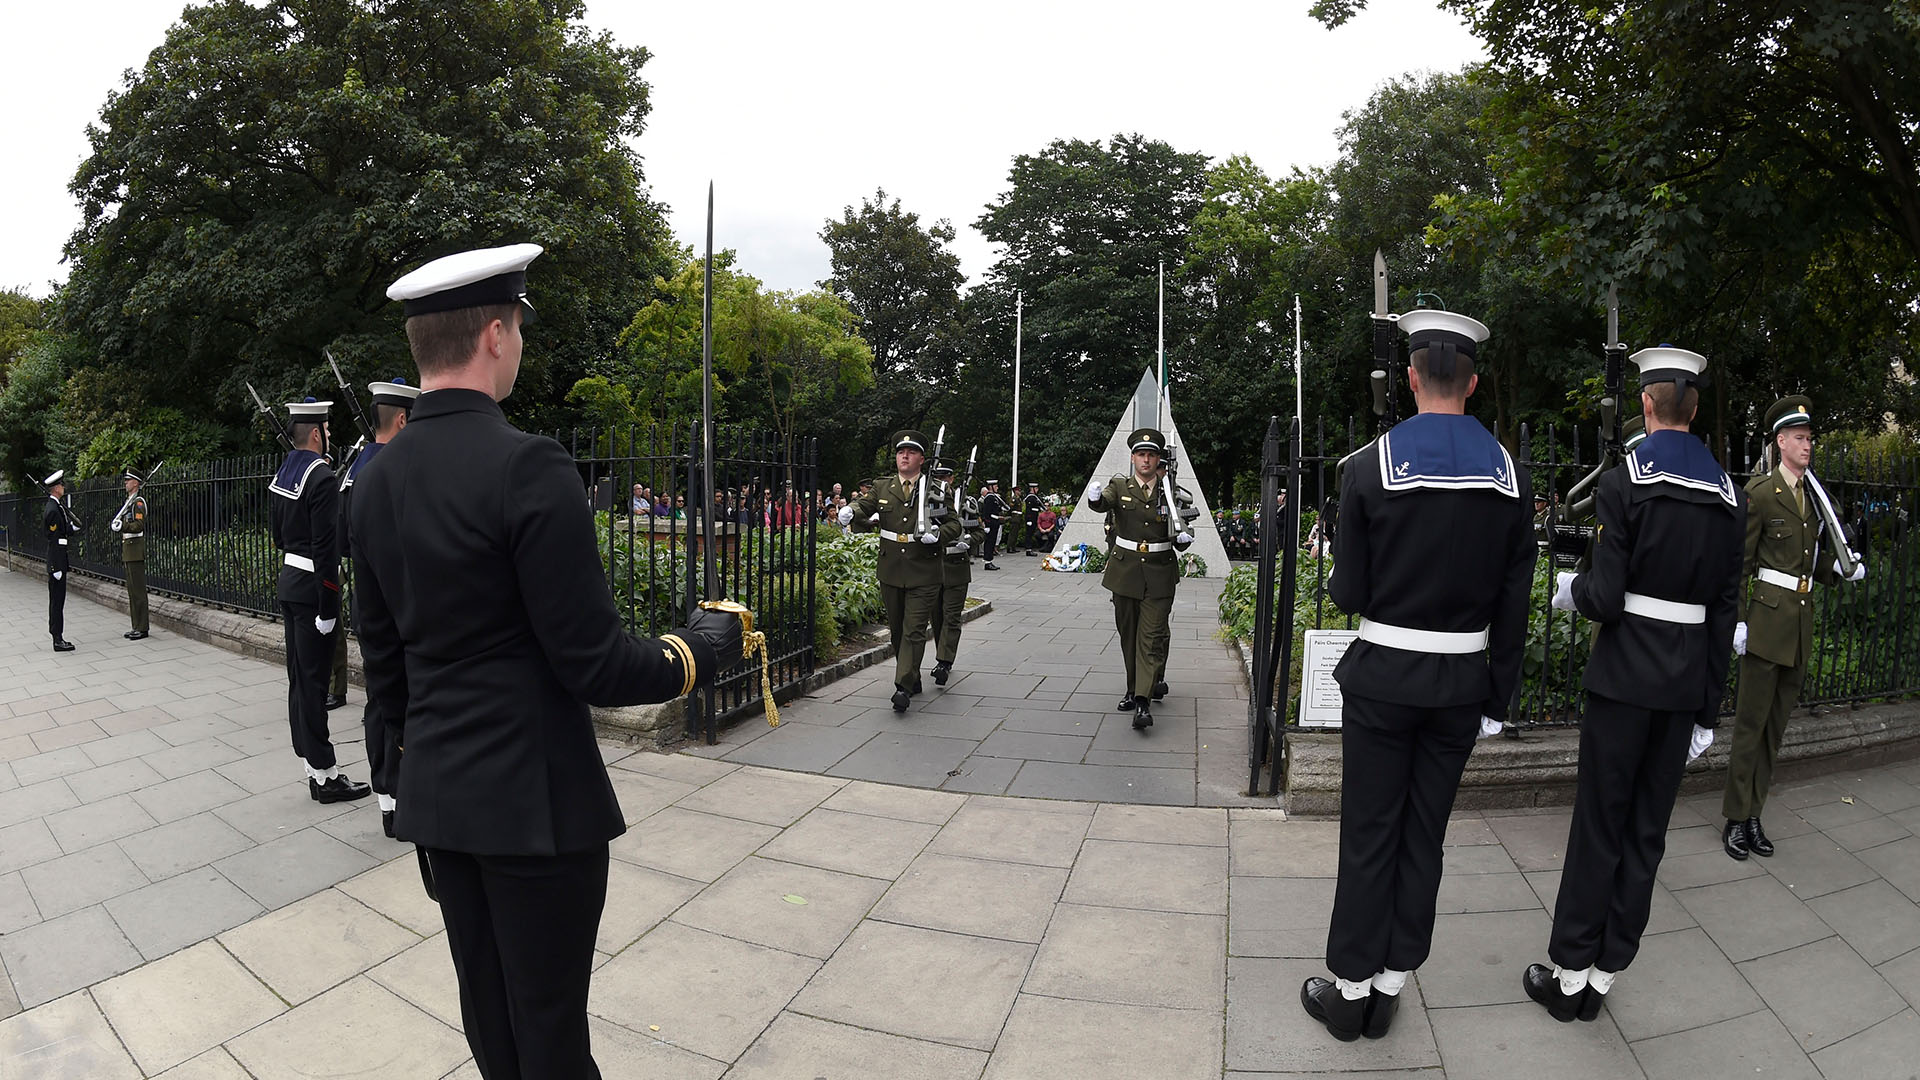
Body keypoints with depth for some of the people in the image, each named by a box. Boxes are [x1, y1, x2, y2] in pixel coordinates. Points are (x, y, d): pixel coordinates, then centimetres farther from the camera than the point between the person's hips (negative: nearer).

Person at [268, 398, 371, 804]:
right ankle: (325, 775, 3)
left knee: (300, 677, 13)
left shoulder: (284, 473, 11)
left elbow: (276, 530, 20)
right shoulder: (322, 477, -18)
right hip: (312, 588, -10)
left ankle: (313, 767, 23)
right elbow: (326, 546, -22)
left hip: (288, 583, 10)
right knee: (313, 680, -5)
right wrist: (327, 609, -21)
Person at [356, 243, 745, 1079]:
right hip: (535, 797, -7)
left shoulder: (375, 481, 3)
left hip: (436, 794, 8)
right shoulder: (528, 466, -21)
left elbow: (382, 661, 11)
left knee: (485, 1009, 21)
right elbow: (592, 663, -20)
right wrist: (701, 650, -4)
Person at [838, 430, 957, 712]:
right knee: (896, 630, 13)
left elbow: (955, 524, 1)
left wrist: (938, 534, -20)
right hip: (891, 572, 4)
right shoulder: (883, 487, 8)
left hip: (923, 575, -4)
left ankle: (903, 687, -9)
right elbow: (864, 505, 1)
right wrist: (850, 511, -23)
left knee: (914, 630, -9)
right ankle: (913, 680, 29)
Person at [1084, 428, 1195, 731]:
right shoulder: (1120, 486, 2)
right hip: (1125, 571, 1)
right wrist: (1095, 496, -45)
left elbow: (1181, 543, 8)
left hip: (1159, 573, -1)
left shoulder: (1170, 493, 4)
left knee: (1152, 636, -8)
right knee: (1128, 634, 11)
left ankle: (1143, 701, -12)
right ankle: (1134, 688, 27)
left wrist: (1183, 537, -16)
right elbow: (1101, 504, -22)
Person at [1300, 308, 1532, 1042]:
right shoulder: (1509, 474, -2)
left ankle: (1352, 988, 20)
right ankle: (1391, 984, 27)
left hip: (1383, 679, -3)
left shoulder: (1371, 465, -12)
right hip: (1462, 684, 3)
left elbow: (1347, 594, -11)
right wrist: (1497, 697, 10)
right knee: (1424, 836, 14)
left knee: (1370, 836, 8)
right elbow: (1515, 601, 1)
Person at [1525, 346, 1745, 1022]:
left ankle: (1569, 973, 14)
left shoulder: (1624, 482, -11)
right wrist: (1708, 709, 12)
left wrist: (1571, 589, 8)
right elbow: (1724, 611, 7)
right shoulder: (1731, 498, 6)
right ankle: (1605, 973, 23)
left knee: (1598, 826, 3)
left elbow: (1605, 597, -16)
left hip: (1624, 680, -5)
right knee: (1647, 830, 12)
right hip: (1686, 686, 5)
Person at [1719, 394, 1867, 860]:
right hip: (1767, 615, -7)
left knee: (1776, 723, 11)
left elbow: (1818, 561, 19)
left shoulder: (1815, 494, 13)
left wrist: (1842, 568, -3)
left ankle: (1754, 815, 20)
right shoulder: (1760, 491, -7)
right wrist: (1738, 620, -13)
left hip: (1801, 618, 7)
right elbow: (1739, 561, -9)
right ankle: (1736, 818, 7)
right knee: (1751, 721, -3)